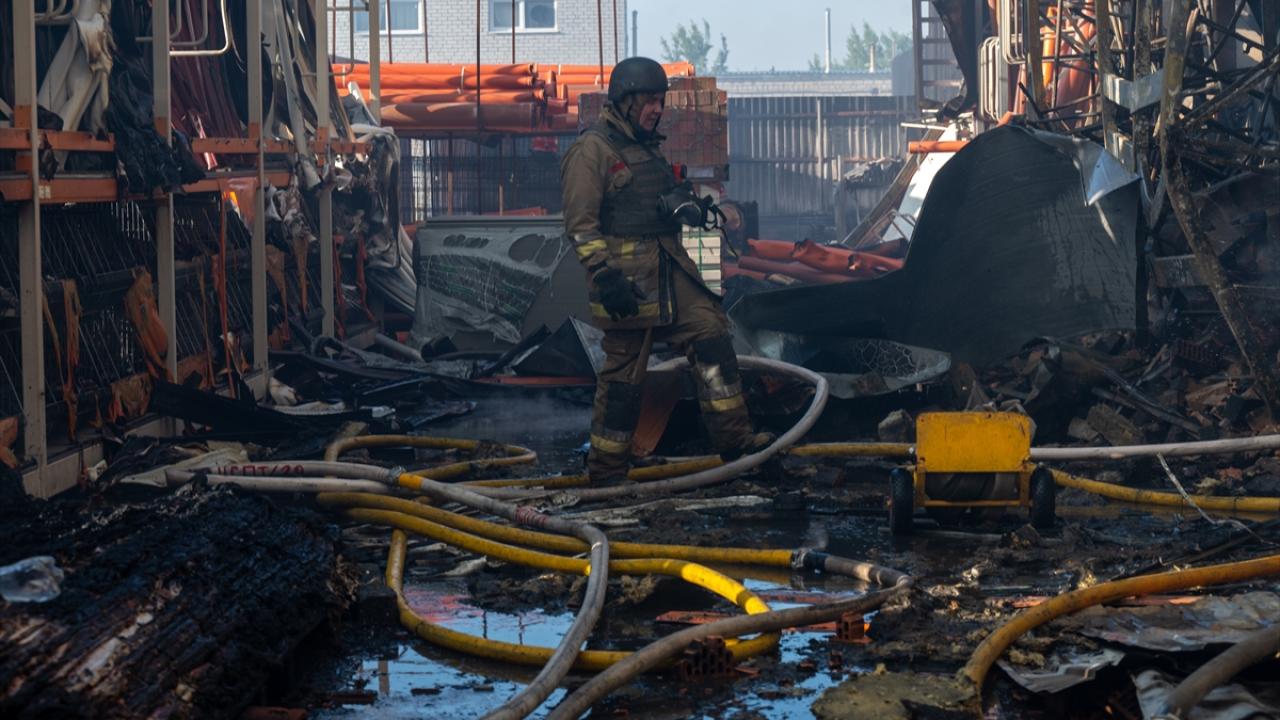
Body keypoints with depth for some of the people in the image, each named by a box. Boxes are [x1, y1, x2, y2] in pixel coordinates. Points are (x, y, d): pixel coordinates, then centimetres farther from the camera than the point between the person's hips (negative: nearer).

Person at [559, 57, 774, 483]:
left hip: (669, 270, 8)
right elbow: (580, 224, -16)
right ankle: (606, 470, 7)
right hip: (626, 277, -8)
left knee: (711, 335, -2)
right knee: (624, 372, -3)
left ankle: (733, 437, 0)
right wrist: (605, 277, -24)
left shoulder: (649, 146, 18)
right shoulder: (592, 150, -10)